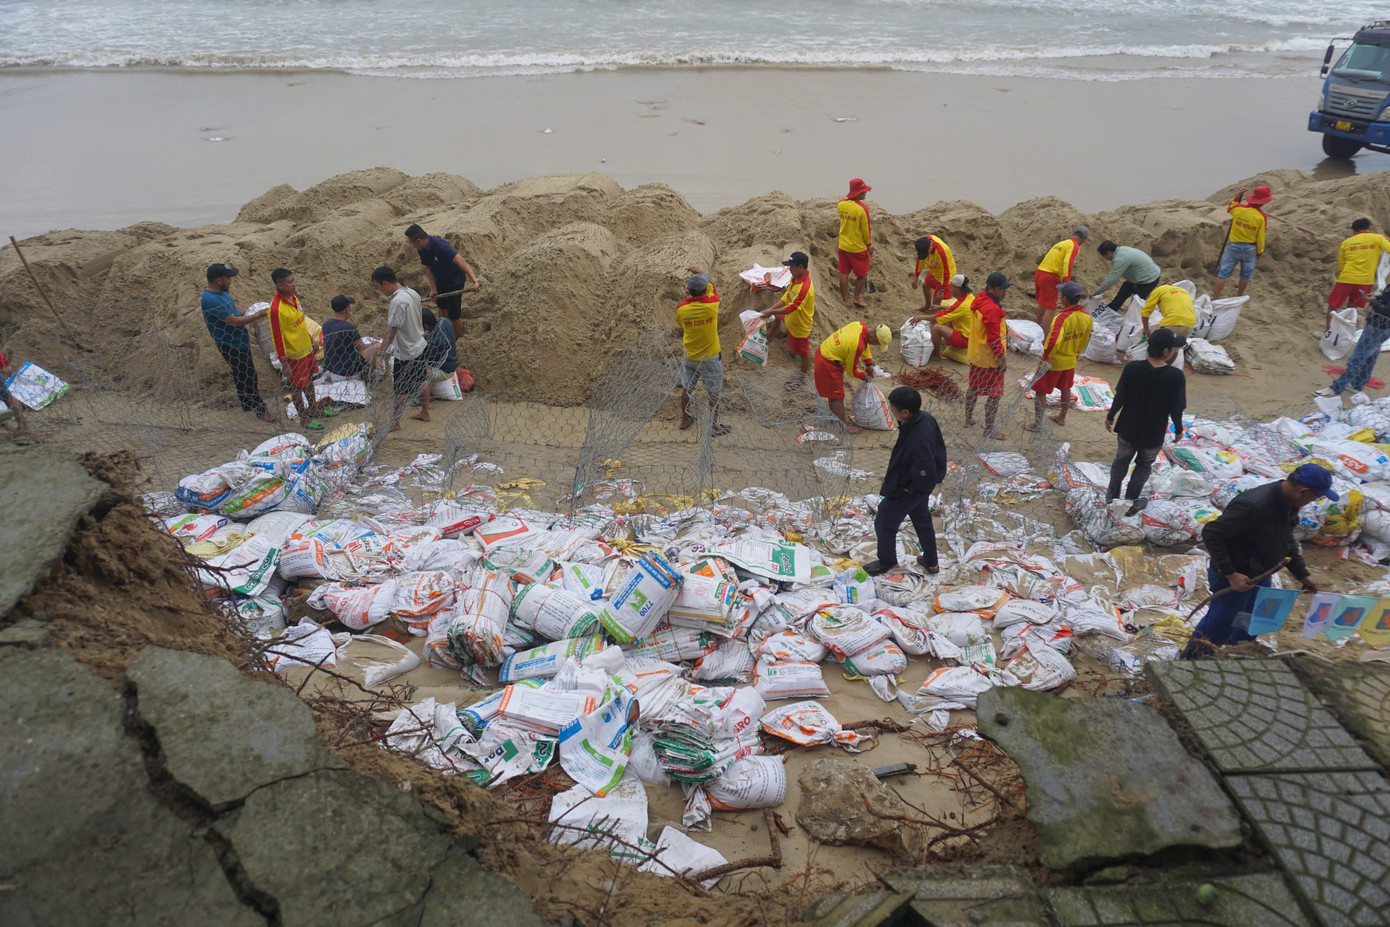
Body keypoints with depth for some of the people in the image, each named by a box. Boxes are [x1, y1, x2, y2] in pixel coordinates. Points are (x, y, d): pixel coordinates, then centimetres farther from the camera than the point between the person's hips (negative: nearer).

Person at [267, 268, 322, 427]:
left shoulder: (293, 297, 0)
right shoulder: (276, 309, -27)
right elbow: (277, 338, -22)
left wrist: (310, 340, 21)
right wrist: (284, 363, -19)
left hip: (306, 348, 8)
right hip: (293, 355, -8)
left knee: (309, 380, 24)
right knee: (297, 387, 9)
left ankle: (313, 408, 43)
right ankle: (304, 418, 24)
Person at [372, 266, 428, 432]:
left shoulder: (397, 302, -28)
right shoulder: (413, 293, -1)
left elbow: (391, 331, -24)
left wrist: (382, 350, -13)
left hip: (405, 353, -8)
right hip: (419, 345, 9)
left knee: (402, 390, 6)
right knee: (421, 381, 22)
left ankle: (394, 422, 19)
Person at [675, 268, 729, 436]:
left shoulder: (681, 309, -16)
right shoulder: (711, 305, -21)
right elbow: (711, 286, 1)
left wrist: (686, 297, 14)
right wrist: (700, 272, 18)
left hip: (690, 357, 3)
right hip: (710, 357, -3)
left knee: (686, 389, 20)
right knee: (714, 393, 11)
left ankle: (685, 420, 36)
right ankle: (714, 426, 20)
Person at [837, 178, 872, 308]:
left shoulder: (841, 204, -5)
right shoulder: (862, 208, -21)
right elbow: (866, 229, -12)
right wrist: (868, 244, 2)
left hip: (843, 245, 6)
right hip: (858, 247, -5)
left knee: (844, 273, 14)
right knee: (861, 274, 13)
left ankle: (844, 298, 22)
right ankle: (857, 297, 22)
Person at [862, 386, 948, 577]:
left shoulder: (918, 440, -40)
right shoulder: (925, 418, -13)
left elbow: (926, 475, -34)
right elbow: (939, 445, 6)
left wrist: (907, 488, -16)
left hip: (906, 491, -9)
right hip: (922, 484, 9)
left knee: (884, 524, 15)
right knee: (923, 521, 27)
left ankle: (886, 562, 37)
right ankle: (931, 562, 45)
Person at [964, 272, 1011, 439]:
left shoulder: (979, 300, 0)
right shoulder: (992, 309, -29)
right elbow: (994, 339, -26)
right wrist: (1002, 359, -17)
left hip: (975, 355, 10)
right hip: (990, 360, -10)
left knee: (973, 387, 24)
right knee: (994, 394, 3)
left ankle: (969, 419, 40)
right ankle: (989, 430, 12)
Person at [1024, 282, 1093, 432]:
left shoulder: (1062, 318, -31)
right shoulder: (1086, 316, -8)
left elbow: (1053, 342, -40)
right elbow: (1085, 340, 6)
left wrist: (1045, 357, -23)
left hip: (1053, 362, -7)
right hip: (1071, 361, 7)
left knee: (1040, 392, 8)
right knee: (1066, 388, 26)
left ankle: (1037, 424, 18)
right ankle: (1062, 417, 44)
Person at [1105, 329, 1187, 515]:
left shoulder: (1132, 368, -18)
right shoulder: (1176, 376, -22)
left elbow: (1119, 398, -10)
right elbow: (1176, 409, -14)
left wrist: (1110, 416, 7)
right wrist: (1178, 429, 4)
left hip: (1128, 429, 1)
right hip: (1154, 435, -1)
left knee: (1121, 461, 25)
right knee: (1144, 465, 24)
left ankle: (1112, 496, 38)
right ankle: (1131, 501, 31)